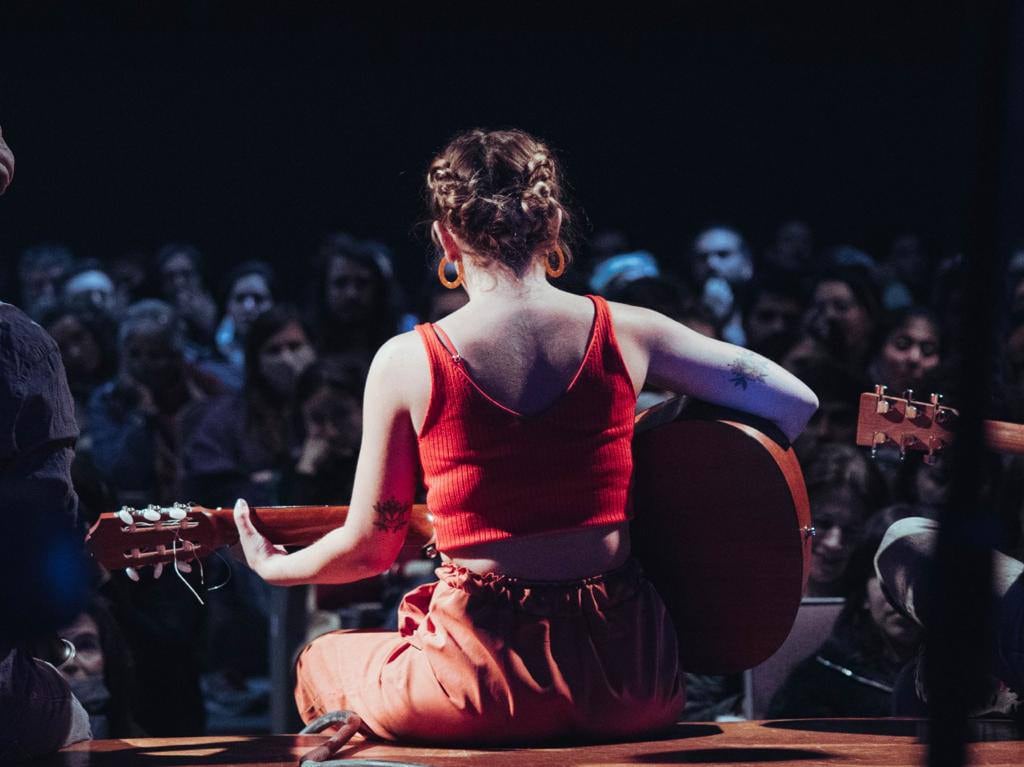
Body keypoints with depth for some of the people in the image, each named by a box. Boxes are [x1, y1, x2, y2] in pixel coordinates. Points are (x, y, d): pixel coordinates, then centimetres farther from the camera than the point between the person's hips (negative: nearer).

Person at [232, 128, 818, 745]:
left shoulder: (407, 363, -7)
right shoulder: (622, 333, -2)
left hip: (479, 693, -3)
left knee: (322, 662, 28)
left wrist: (273, 567, 24)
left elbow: (370, 547, 3)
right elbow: (795, 403, 4)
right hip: (629, 686, 3)